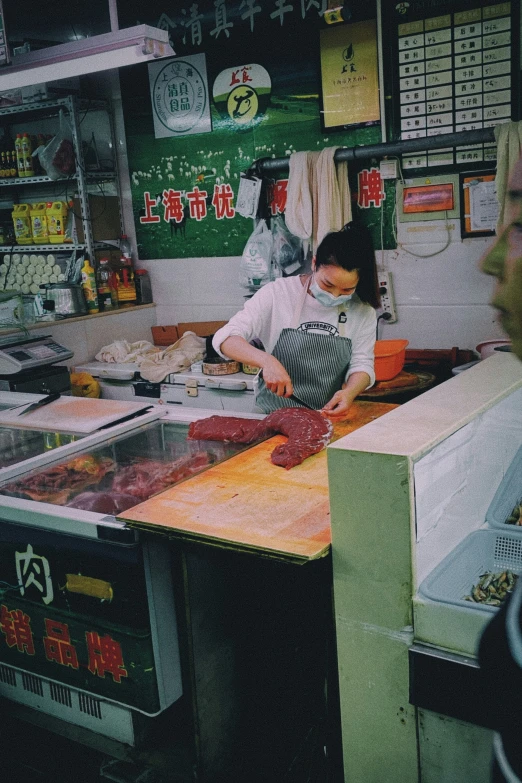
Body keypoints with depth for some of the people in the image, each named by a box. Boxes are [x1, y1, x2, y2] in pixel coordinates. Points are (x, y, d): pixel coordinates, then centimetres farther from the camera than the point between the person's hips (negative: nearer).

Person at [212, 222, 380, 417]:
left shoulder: (363, 311, 0)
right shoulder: (278, 294, -7)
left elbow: (362, 364, 2)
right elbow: (224, 339, -11)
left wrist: (350, 392, -22)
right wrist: (266, 360, -30)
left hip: (330, 416, 2)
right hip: (275, 417, -1)